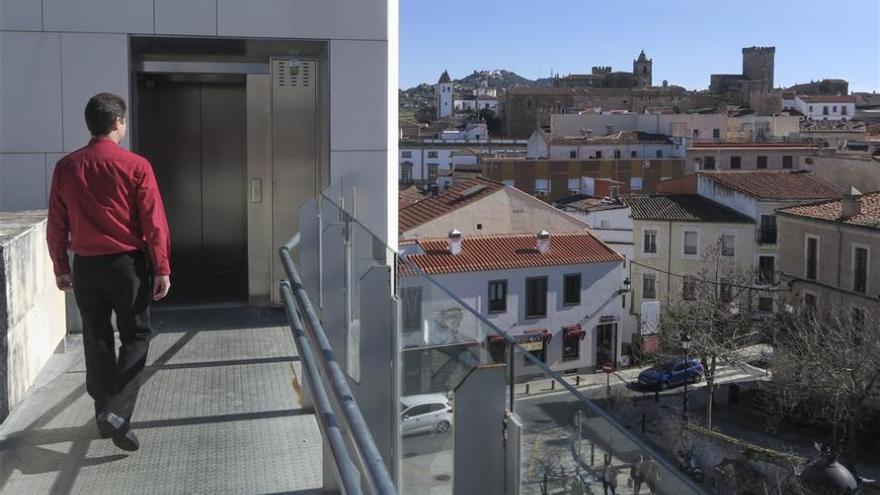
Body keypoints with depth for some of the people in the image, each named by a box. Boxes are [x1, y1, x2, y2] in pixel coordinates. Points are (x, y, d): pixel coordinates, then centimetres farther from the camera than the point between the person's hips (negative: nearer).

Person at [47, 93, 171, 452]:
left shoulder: (66, 167, 0)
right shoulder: (136, 166, -10)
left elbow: (56, 225, 5)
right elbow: (154, 223, -11)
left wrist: (60, 267, 15)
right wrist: (162, 269, -5)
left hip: (85, 266, 4)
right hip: (127, 263, -3)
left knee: (97, 340, 14)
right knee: (135, 337, 7)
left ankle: (104, 413, 24)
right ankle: (117, 412, -7)